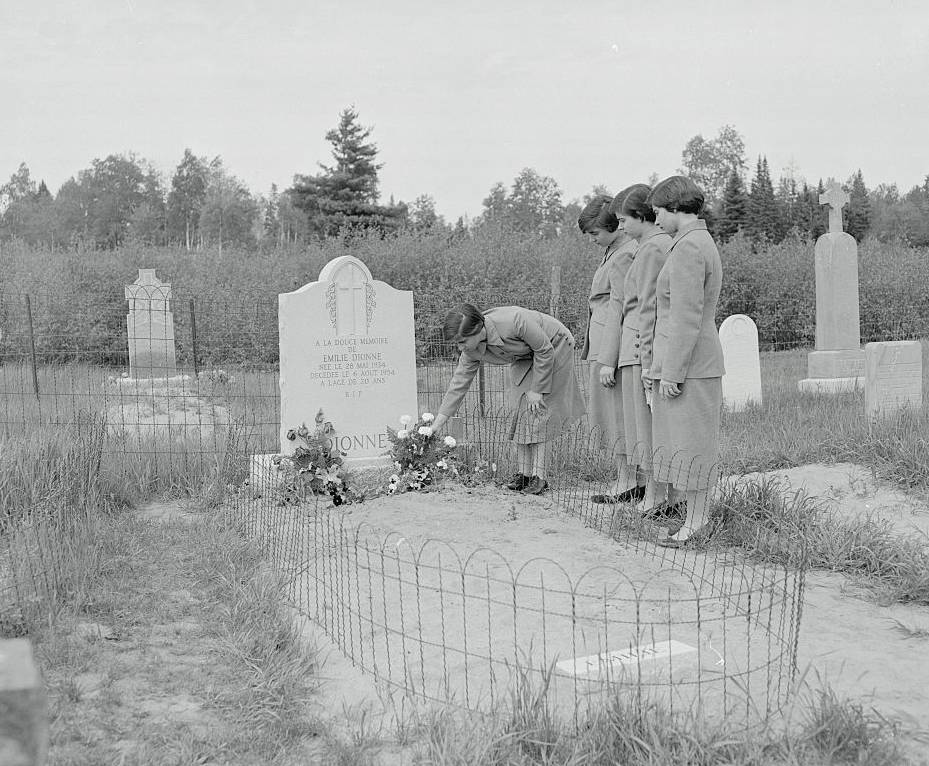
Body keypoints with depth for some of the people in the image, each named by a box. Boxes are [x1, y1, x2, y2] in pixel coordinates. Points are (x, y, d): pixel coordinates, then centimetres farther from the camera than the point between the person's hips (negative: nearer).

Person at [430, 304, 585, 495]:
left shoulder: (513, 321, -39)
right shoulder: (471, 350, -19)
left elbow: (545, 350, -26)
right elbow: (459, 382, -10)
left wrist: (537, 389, -21)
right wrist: (437, 423, -11)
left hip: (555, 346, -6)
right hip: (525, 358, 6)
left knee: (535, 412, -13)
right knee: (521, 411, -1)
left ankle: (538, 476, -11)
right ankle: (523, 473, 5)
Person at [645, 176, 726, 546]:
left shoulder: (687, 249, -17)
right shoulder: (703, 242, 15)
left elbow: (686, 317, -22)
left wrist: (670, 372, -20)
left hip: (686, 364, -10)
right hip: (696, 360, 10)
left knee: (691, 440, -3)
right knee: (670, 433, 19)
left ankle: (695, 522, 5)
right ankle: (675, 502, 31)